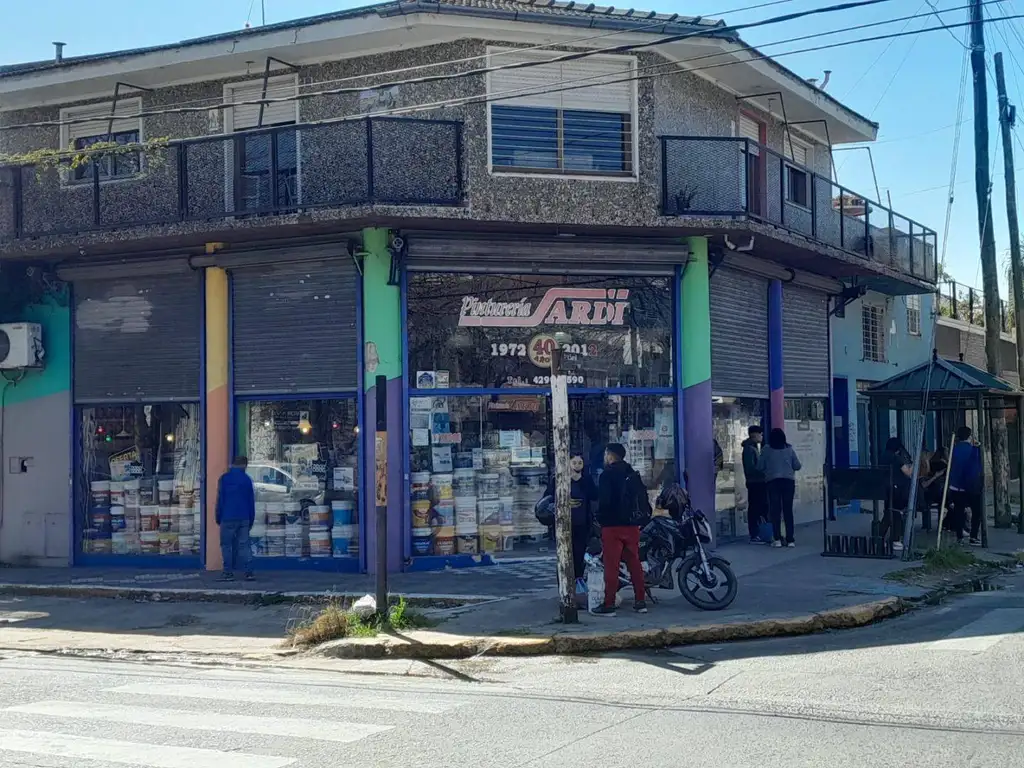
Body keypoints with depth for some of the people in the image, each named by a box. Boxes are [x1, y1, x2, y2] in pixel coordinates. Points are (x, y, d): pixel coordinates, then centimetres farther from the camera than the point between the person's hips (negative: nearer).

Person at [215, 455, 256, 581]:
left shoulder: (224, 478, -2)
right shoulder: (247, 479, 6)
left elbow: (220, 499, -2)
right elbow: (252, 502, 9)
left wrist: (218, 518, 5)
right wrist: (251, 520, 14)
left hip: (228, 518, -3)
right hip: (244, 518, 3)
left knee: (226, 545, 3)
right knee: (243, 545, 5)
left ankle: (228, 572, -1)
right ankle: (248, 572, -1)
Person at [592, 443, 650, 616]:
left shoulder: (607, 474, -8)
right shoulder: (633, 474, 13)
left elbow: (603, 500, -16)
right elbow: (643, 499, 14)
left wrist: (600, 518, -3)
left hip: (613, 525, -7)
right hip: (633, 525, 7)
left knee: (611, 566, -5)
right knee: (634, 563, 10)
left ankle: (609, 605, -5)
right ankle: (640, 602, 11)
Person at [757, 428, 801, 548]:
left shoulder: (766, 450, 0)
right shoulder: (789, 449, 4)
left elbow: (760, 467, 0)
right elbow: (797, 466, 4)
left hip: (772, 482, -1)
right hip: (788, 481, 1)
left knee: (775, 510, 1)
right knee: (788, 510, 3)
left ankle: (777, 539, -5)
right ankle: (790, 540, 1)